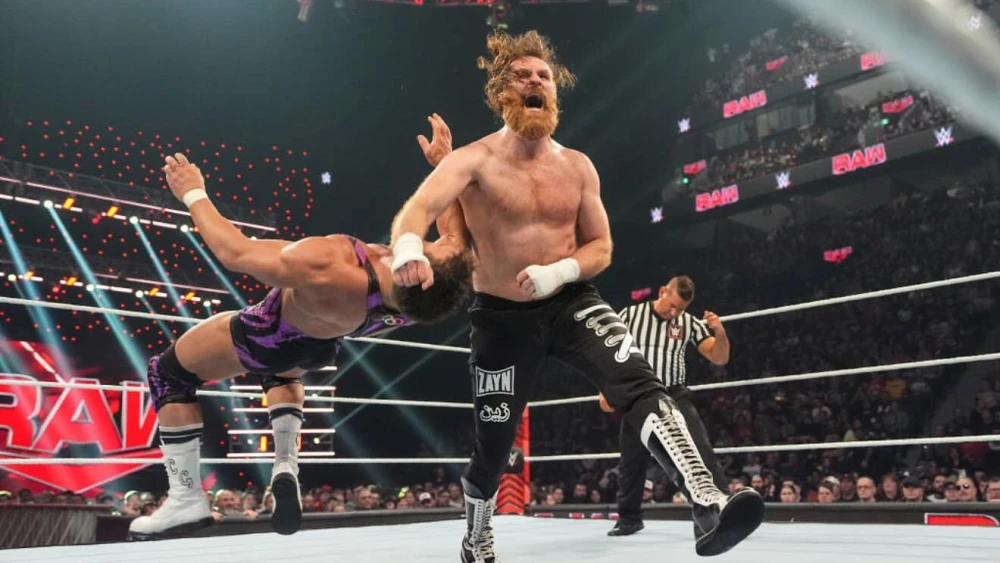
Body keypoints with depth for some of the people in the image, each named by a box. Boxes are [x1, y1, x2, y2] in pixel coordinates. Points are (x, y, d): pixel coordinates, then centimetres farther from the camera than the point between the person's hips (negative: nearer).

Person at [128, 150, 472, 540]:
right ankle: (286, 466, 18)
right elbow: (456, 226, -11)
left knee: (168, 372, 15)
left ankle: (186, 499, 14)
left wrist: (193, 194, -17)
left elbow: (234, 253, -30)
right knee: (282, 363, 39)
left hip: (270, 337, -5)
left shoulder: (323, 272, -48)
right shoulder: (440, 281, -34)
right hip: (322, 346, 5)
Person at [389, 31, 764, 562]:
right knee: (492, 446, 12)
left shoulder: (578, 166, 2)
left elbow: (601, 247, 6)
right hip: (502, 317, -2)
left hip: (573, 303, 3)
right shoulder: (474, 160, -11)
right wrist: (408, 248, -53)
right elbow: (419, 207, -29)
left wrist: (559, 272, -16)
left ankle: (710, 507, -35)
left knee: (642, 386, -25)